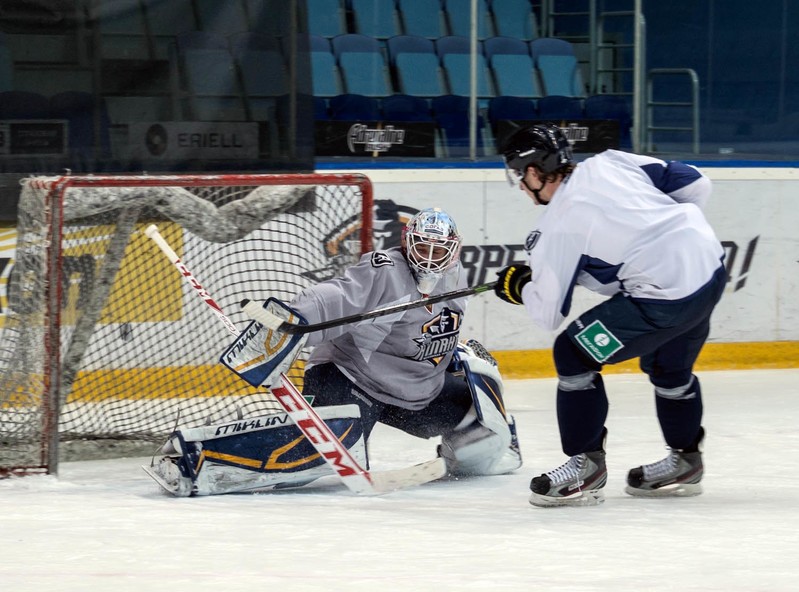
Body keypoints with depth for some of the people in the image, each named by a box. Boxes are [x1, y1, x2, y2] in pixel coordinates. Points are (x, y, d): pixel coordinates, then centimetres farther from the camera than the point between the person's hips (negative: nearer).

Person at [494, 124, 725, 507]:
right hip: (710, 262, 9)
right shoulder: (608, 163, 9)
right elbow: (695, 185, 12)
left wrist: (518, 287, 18)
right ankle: (684, 462, 44)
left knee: (574, 353, 2)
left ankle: (586, 464, 8)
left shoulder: (558, 227, -7)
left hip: (667, 296, -9)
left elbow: (548, 314, -2)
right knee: (668, 366, 31)